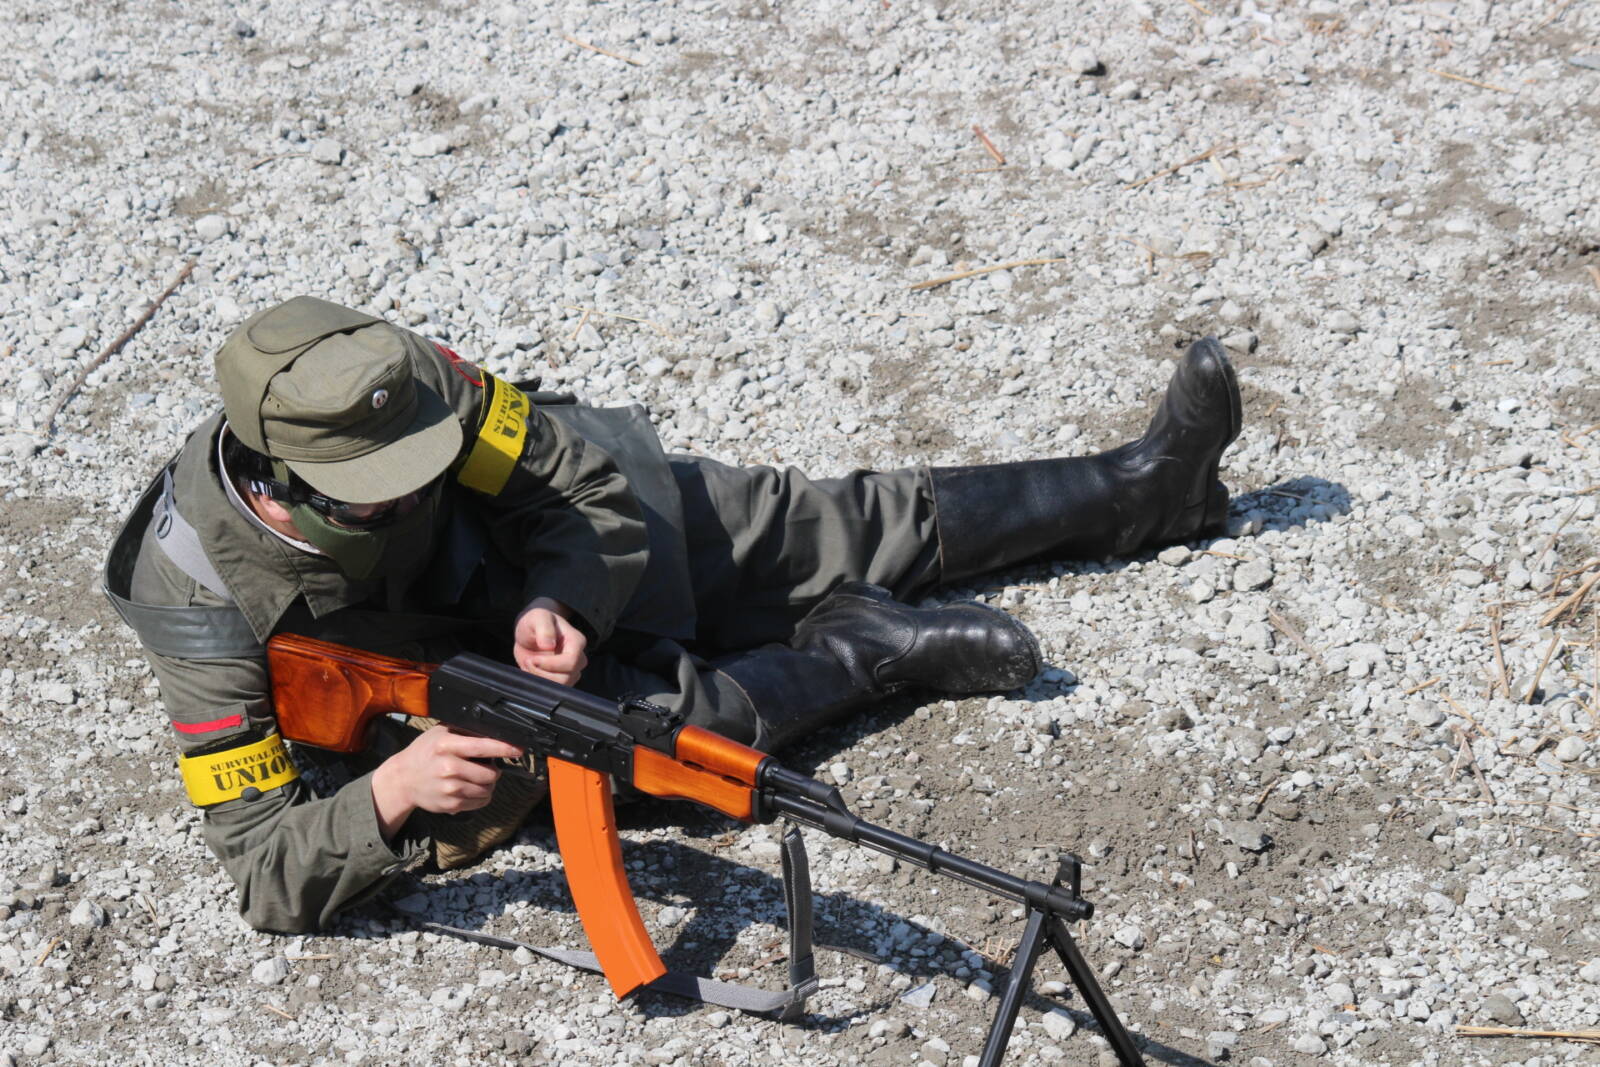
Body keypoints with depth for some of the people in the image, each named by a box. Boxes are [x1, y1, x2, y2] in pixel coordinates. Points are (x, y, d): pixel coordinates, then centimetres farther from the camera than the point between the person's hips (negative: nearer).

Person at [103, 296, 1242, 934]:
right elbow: (269, 875, -30)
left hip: (607, 534, 3)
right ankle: (865, 645, -10)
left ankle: (1143, 484, 23)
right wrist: (389, 796, -50)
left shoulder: (411, 386, -30)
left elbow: (598, 493, -18)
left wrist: (556, 601, -39)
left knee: (874, 525, 7)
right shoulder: (208, 615, -33)